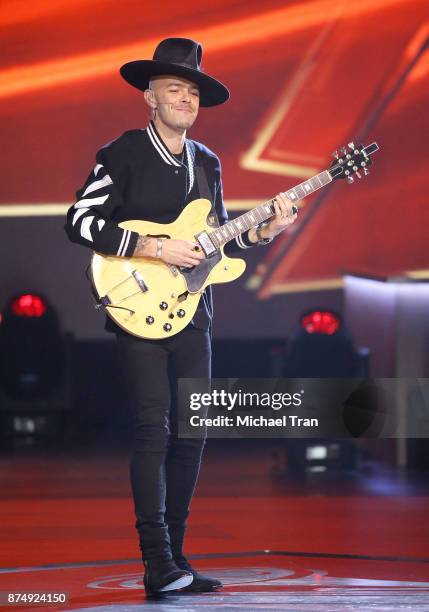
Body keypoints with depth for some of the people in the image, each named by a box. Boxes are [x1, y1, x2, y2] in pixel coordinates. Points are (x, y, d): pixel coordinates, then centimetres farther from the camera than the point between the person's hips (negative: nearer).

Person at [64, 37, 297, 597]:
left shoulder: (207, 164, 15)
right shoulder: (124, 154, -4)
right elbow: (80, 221, -12)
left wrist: (262, 232, 1)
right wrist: (155, 249, -18)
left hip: (191, 314, 6)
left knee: (191, 432, 5)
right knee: (154, 426, -14)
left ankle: (174, 559, 12)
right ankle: (158, 563, -13)